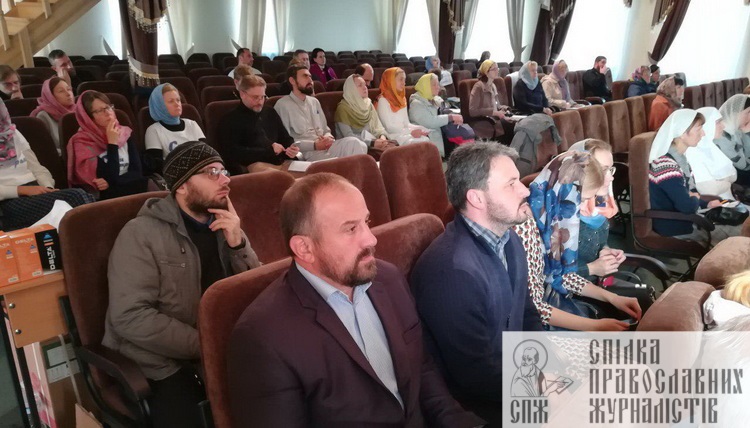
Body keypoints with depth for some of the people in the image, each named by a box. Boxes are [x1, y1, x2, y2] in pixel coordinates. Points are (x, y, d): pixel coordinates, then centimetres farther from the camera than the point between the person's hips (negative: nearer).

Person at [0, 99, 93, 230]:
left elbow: (38, 169, 17)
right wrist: (22, 190, -16)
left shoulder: (13, 133, 21)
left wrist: (49, 189, -4)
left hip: (36, 193, 5)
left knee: (82, 197, -29)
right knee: (77, 197, -32)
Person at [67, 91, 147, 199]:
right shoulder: (82, 142, -5)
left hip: (130, 190, 5)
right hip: (106, 197, -5)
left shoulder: (124, 133, 9)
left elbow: (136, 172, 2)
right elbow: (111, 177, -14)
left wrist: (110, 183, -13)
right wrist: (112, 144, -12)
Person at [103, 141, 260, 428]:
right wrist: (205, 346, -21)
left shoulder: (225, 224, 6)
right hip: (161, 361, -4)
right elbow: (130, 316, -20)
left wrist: (237, 244, -15)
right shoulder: (142, 233, -10)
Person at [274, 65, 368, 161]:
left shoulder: (314, 101, 21)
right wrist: (314, 145, -17)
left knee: (355, 143, -26)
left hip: (327, 147, 7)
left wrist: (328, 136, -1)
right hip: (307, 153, -7)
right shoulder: (283, 105, -2)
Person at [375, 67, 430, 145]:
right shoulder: (383, 100, -5)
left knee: (426, 140, -24)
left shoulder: (401, 98, 20)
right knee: (420, 143, -32)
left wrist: (420, 128, -2)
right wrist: (410, 132, -18)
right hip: (394, 136, -7)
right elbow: (389, 127, -13)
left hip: (404, 132, 7)